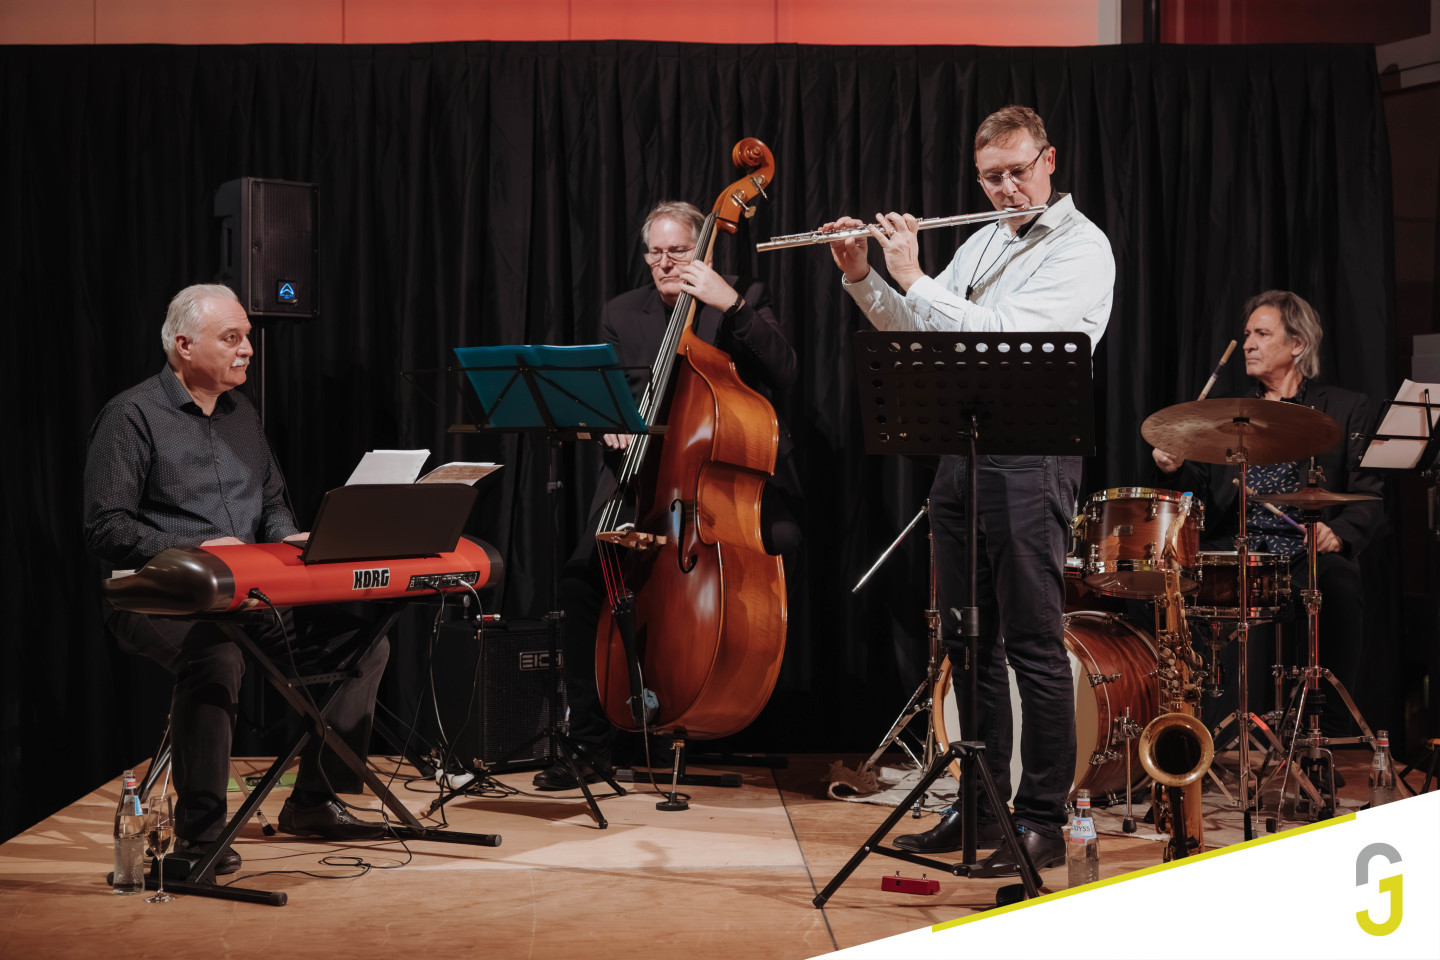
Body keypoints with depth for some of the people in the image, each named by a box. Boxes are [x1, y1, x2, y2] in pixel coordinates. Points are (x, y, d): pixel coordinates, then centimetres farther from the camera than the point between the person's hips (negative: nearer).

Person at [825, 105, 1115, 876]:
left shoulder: (1081, 249, -8)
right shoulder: (983, 243, 16)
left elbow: (1002, 336, -21)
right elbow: (912, 332, 20)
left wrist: (912, 277, -14)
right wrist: (861, 276, 5)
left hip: (1030, 459, -8)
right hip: (960, 453, 8)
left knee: (1033, 647, -4)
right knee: (968, 644, 12)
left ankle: (1042, 822, 2)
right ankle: (980, 804, 21)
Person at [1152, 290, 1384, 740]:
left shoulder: (1345, 409, 11)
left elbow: (1369, 497, 1)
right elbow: (1206, 492, 18)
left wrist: (1338, 531, -20)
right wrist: (1177, 468, -3)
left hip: (1310, 556, -3)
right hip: (1237, 557, 3)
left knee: (1339, 587, -36)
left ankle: (1331, 734, -23)